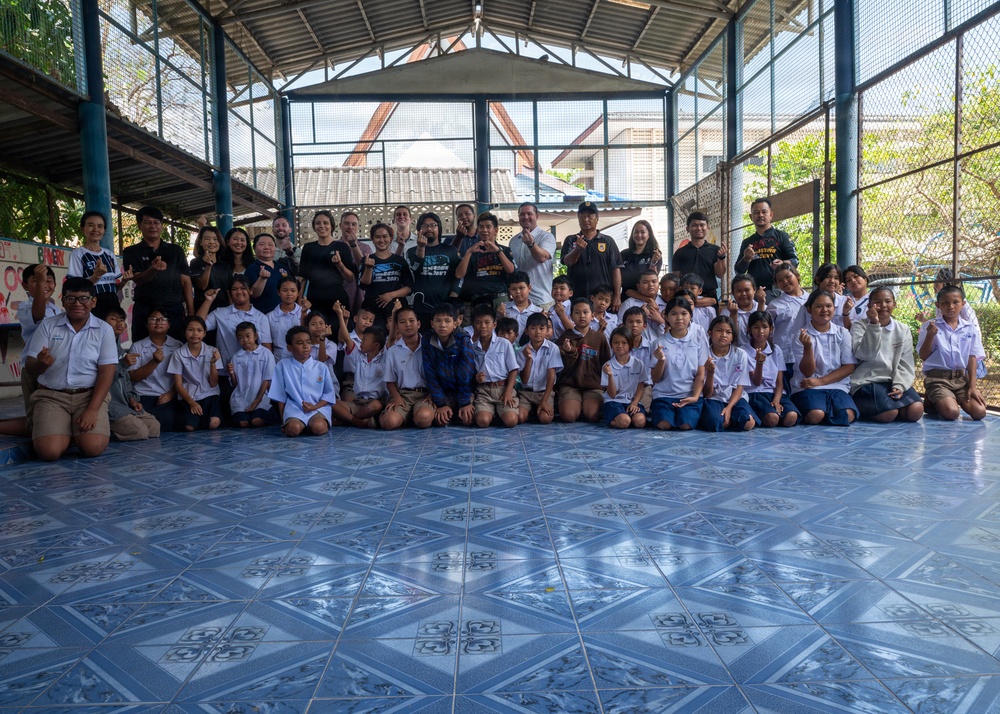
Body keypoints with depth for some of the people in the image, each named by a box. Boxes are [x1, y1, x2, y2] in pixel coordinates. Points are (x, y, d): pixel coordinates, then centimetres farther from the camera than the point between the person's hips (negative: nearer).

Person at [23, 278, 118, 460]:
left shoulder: (104, 329, -1)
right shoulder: (47, 325, 3)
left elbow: (106, 372, -5)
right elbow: (30, 367, 2)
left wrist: (93, 410, -16)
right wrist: (41, 363, -24)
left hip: (90, 395, -1)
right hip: (51, 395, 1)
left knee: (93, 448, -23)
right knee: (49, 451, -22)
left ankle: (81, 430, 12)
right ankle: (64, 431, 13)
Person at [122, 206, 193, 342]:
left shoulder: (176, 251, 11)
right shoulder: (131, 252, 6)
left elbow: (186, 282, 7)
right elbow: (138, 279, -7)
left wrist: (191, 312, -2)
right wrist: (153, 269, -29)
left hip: (175, 310, 1)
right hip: (145, 311, -1)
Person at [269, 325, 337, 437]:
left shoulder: (321, 367, 6)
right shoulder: (282, 366, 6)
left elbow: (329, 393, 6)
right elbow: (280, 396, 8)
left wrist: (315, 406, -11)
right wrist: (283, 421, 5)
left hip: (318, 408, 0)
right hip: (294, 408, 0)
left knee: (318, 427, -32)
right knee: (293, 428, -33)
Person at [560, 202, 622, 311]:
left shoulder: (608, 241, 7)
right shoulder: (571, 240, 10)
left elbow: (616, 269, 4)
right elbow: (567, 261, -5)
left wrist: (617, 296, -4)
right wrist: (577, 249, -26)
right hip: (577, 297, 1)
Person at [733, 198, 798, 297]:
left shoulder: (781, 236, 10)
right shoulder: (747, 242, 19)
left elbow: (795, 260, 4)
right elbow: (739, 270, 16)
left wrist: (783, 264, -18)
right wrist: (746, 259, -4)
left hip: (776, 290, -3)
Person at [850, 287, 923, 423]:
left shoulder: (903, 330, 11)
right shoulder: (859, 325, 0)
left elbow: (905, 364, 6)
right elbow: (865, 354, -16)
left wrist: (899, 386, -11)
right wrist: (874, 324, -21)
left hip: (893, 381, 5)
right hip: (867, 381, -5)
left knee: (916, 411, -19)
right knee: (889, 414, -27)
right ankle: (861, 408, 5)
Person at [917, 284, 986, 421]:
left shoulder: (970, 328, 6)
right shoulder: (929, 326, -3)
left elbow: (972, 358, 6)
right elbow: (923, 357, -4)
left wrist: (973, 385, -1)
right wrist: (930, 336, -19)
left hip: (962, 378, 4)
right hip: (938, 378, -4)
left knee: (979, 412, -15)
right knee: (951, 413, -24)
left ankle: (954, 400, 15)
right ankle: (932, 402, 10)